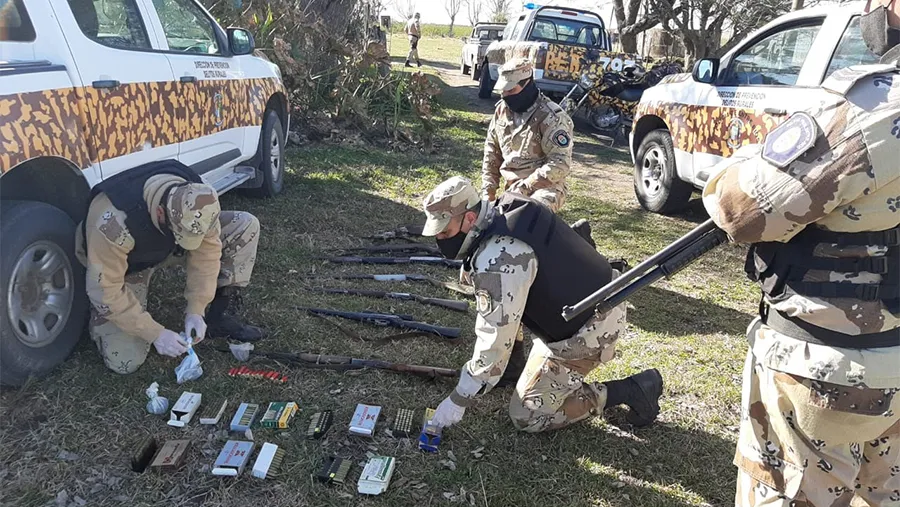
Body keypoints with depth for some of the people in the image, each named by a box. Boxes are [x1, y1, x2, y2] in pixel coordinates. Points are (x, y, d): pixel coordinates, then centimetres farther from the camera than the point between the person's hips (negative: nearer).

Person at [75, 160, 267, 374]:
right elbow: (105, 291, -33)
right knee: (125, 363, -16)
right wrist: (155, 334, -31)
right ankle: (101, 314, 18)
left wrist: (196, 310, -19)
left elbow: (206, 251, -16)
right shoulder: (114, 222, -42)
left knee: (246, 226, -17)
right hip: (125, 266, -4)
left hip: (166, 249, 4)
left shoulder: (197, 200, -29)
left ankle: (221, 316, -5)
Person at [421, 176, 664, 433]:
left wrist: (458, 401, -15)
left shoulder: (498, 260, -29)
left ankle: (631, 389, 3)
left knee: (526, 416, 2)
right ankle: (513, 369, 23)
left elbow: (495, 342, -25)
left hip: (587, 330, -9)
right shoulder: (505, 209, -2)